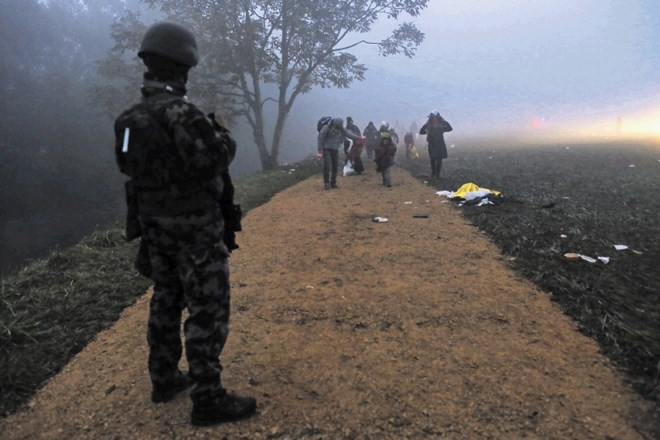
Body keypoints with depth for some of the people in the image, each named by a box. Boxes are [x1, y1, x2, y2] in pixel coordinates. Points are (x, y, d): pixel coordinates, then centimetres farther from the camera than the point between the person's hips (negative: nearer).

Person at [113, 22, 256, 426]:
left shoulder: (131, 118, 6)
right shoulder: (180, 113, -20)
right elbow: (215, 159, -22)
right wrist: (222, 135, -1)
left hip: (155, 226, 9)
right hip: (195, 230, -8)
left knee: (166, 302, 19)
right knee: (209, 311, 0)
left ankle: (165, 380, 33)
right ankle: (208, 400, 8)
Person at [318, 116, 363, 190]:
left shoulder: (341, 129, 0)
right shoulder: (327, 128, -15)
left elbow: (349, 134, -4)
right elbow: (321, 138, -11)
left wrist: (358, 138, -15)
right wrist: (320, 148, -11)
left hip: (335, 150, 5)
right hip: (326, 149, -5)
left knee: (335, 166, 4)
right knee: (327, 166, -13)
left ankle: (333, 183, 14)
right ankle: (326, 183, -5)